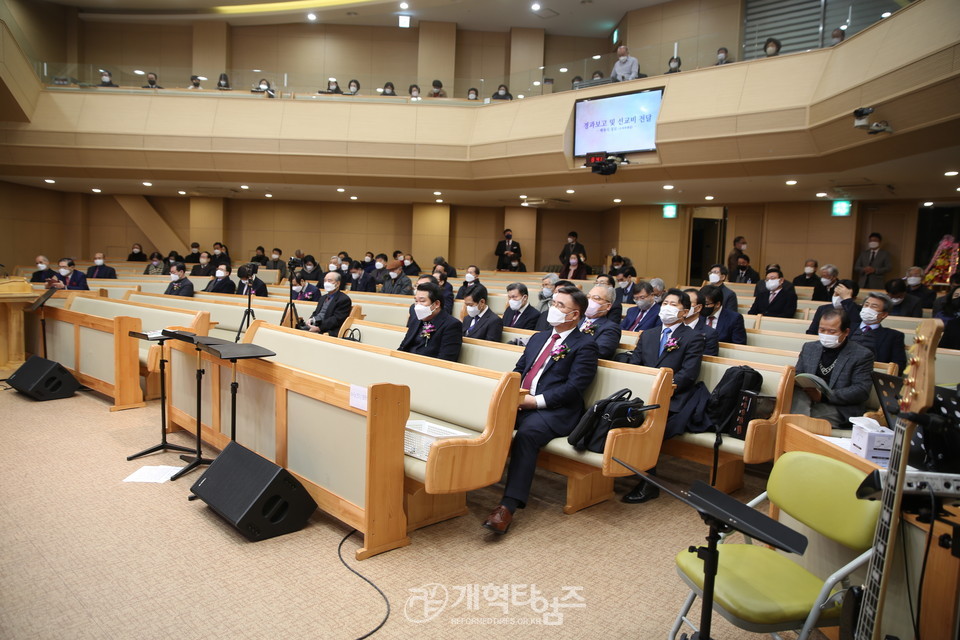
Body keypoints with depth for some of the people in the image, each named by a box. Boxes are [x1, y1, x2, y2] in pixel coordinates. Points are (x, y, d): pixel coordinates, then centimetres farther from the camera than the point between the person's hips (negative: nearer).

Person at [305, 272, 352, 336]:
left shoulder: (344, 299, -4)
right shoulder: (323, 298, 25)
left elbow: (336, 319, -12)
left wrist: (319, 328, -19)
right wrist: (310, 319, 1)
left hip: (329, 332, -8)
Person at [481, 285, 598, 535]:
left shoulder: (584, 346, 3)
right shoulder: (538, 338, 26)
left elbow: (574, 386, -9)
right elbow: (518, 371, 24)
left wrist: (536, 401, -17)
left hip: (553, 411, -6)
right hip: (518, 403, 6)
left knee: (526, 435, -35)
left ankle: (508, 506, -37)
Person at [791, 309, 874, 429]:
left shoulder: (862, 355, 3)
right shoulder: (809, 347, 17)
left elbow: (862, 390, -7)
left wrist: (824, 396, -16)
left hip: (840, 410, -4)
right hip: (806, 401, 4)